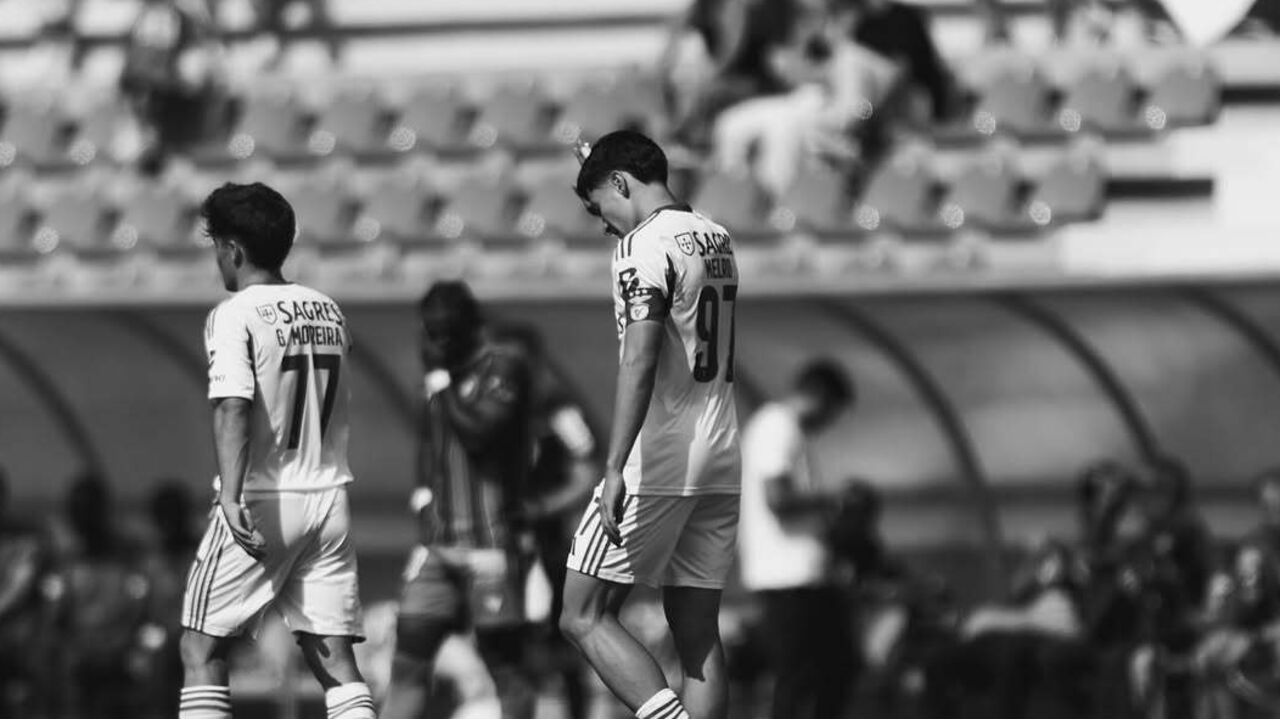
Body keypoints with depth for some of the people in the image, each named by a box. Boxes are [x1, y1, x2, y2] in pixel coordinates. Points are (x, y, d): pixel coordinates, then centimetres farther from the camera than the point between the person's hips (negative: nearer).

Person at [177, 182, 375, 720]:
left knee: (202, 650, 2)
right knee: (334, 657, 2)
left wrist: (231, 494, -31)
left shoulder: (234, 316, -8)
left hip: (260, 504, -6)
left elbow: (234, 408, -22)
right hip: (328, 495, 6)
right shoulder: (329, 312, 12)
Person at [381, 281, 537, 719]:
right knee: (409, 659, -1)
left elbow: (479, 433, -20)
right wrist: (424, 488, 14)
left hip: (489, 539, -6)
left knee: (505, 663, 1)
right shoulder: (440, 372, 15)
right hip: (436, 542, 7)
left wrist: (441, 383, -13)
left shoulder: (502, 370, -7)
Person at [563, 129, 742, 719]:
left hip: (657, 466, -8)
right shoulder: (716, 239, 15)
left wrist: (615, 469, -28)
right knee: (697, 631, 8)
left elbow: (640, 361, -23)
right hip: (719, 466, 8)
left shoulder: (646, 245, -11)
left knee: (584, 616, -4)